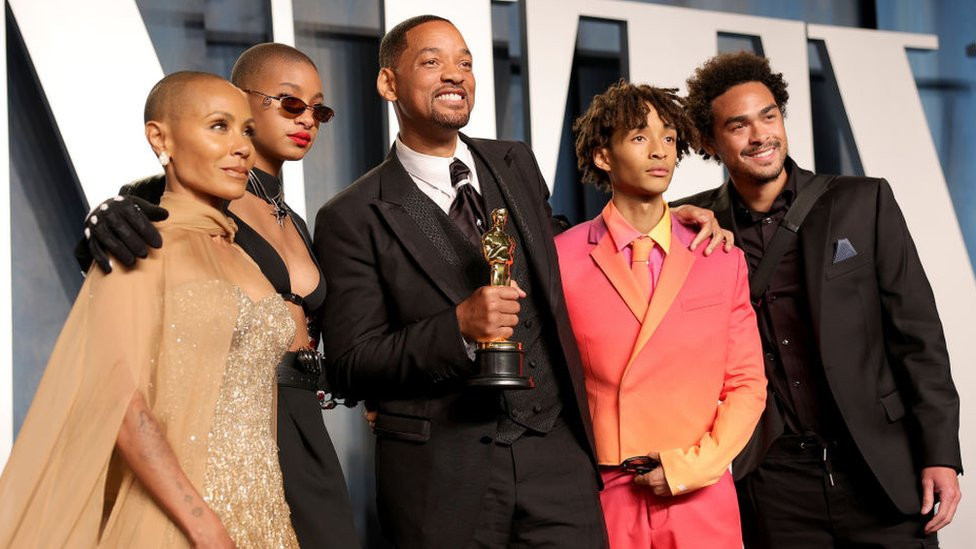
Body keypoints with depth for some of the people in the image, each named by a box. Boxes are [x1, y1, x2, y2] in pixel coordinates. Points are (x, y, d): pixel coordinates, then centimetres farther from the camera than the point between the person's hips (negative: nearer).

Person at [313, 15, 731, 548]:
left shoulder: (518, 165, 10)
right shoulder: (351, 218, -5)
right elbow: (350, 366, -7)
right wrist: (459, 325, -20)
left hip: (557, 451, 4)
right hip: (442, 477, -4)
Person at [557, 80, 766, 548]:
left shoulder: (723, 260, 5)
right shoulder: (562, 258, -1)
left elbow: (747, 384, 5)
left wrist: (699, 464, -7)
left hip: (702, 499, 2)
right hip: (601, 497, -1)